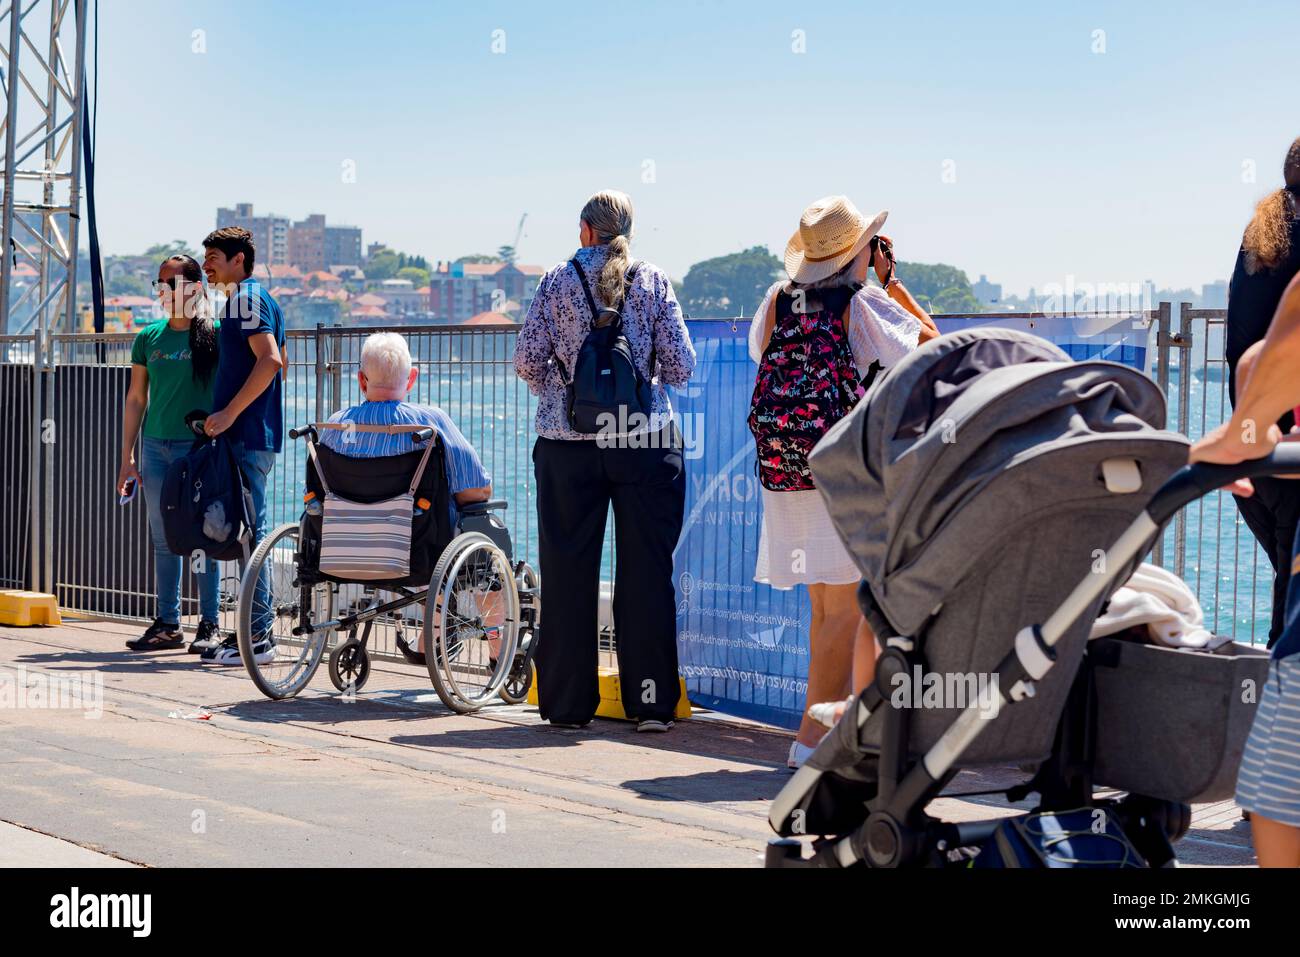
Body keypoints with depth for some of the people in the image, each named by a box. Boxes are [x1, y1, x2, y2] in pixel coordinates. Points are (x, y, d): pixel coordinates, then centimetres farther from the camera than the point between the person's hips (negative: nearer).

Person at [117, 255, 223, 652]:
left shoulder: (215, 335, -2)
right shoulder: (149, 337, 10)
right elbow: (135, 399, 14)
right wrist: (127, 457, 11)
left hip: (199, 445, -4)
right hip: (156, 446, 5)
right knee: (164, 539, 7)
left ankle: (209, 624, 2)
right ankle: (167, 624, 13)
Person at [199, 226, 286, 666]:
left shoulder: (245, 297, -10)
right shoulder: (253, 297, 20)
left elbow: (270, 359, -22)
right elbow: (274, 361, 28)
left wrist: (230, 413, -21)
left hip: (247, 436, -10)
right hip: (254, 434, 10)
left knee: (248, 532, -9)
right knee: (248, 532, 11)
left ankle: (257, 637, -8)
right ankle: (254, 631, 14)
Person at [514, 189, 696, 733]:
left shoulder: (558, 282, 2)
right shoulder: (653, 282, 1)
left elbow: (527, 360, 1)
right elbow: (681, 367, -1)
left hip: (567, 443, 0)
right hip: (645, 440, 0)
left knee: (567, 572, 7)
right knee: (646, 571, 4)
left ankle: (567, 702, 10)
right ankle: (651, 702, 5)